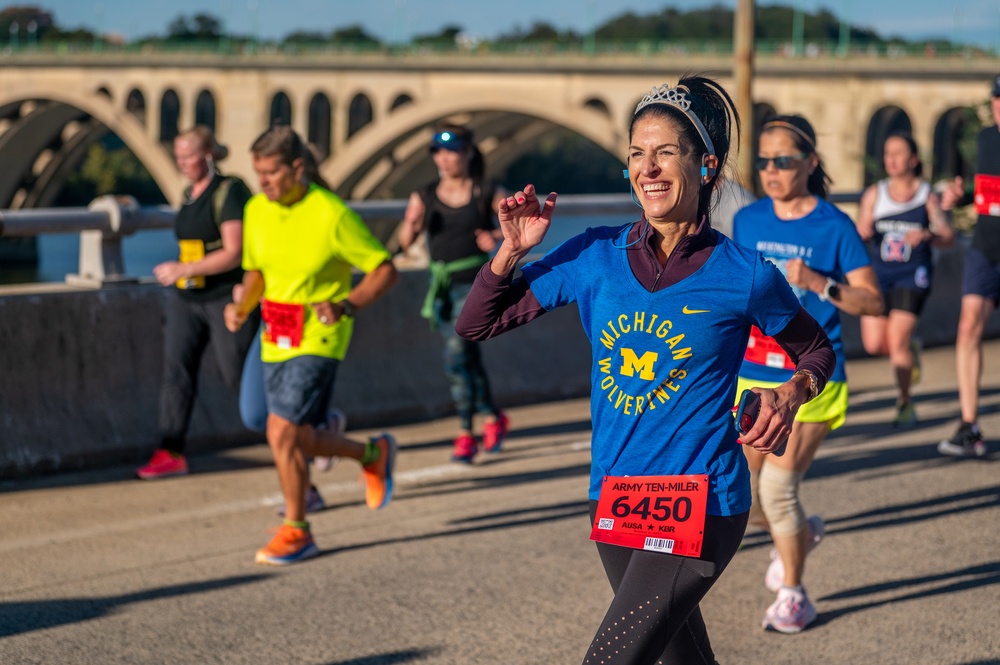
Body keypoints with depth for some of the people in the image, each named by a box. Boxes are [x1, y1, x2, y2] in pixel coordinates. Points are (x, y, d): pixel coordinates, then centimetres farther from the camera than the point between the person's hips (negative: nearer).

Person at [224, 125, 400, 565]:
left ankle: (295, 532, 3)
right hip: (276, 341, 7)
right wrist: (242, 307, -3)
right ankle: (372, 455, 39)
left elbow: (385, 271, -10)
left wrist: (346, 305, -25)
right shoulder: (256, 210, 2)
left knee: (282, 433, -15)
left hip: (318, 340, -7)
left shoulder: (332, 215, -17)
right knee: (299, 439, 11)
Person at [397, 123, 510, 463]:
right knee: (468, 358, 13)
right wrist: (411, 227, -20)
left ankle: (465, 432, -10)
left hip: (477, 285, -4)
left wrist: (498, 237, -13)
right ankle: (494, 416, 34)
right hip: (443, 288, 4)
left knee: (457, 352, -19)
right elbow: (404, 243, 1)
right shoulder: (425, 196, 5)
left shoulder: (488, 194, -2)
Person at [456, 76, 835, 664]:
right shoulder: (595, 256, 2)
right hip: (615, 500, 5)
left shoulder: (746, 276, -7)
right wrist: (515, 250, -7)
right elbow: (478, 324, 8)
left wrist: (792, 392, -10)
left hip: (702, 509, -5)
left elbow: (819, 349, 11)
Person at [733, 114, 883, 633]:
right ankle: (799, 533, 42)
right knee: (747, 488, 7)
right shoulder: (748, 221, 4)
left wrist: (818, 282, -23)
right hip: (752, 376, 5)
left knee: (778, 485, -11)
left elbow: (873, 302, -10)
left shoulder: (834, 226, -8)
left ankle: (793, 594, 9)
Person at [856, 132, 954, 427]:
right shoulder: (874, 194, 5)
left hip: (912, 275, -3)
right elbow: (860, 234, 3)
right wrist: (863, 233, -21)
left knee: (897, 339, -14)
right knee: (874, 345, -4)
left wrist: (927, 235, -26)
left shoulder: (927, 196, -1)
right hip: (879, 273, 3)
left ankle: (905, 403, 3)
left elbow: (948, 236, -5)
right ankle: (911, 349, 30)